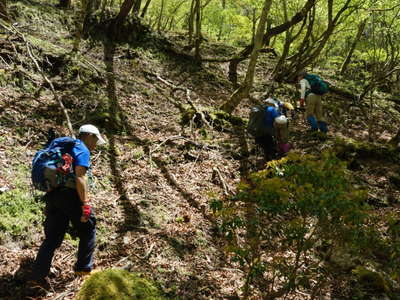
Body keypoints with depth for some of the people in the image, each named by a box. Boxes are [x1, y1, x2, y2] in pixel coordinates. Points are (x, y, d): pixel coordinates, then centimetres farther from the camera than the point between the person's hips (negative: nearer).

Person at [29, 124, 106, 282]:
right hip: (70, 195, -8)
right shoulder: (83, 150, -4)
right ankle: (84, 268, 17)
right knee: (87, 230, 11)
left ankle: (37, 276, 5)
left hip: (53, 195, 8)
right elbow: (80, 177, -17)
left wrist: (49, 204, 26)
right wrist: (85, 204, -19)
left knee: (52, 238, 10)